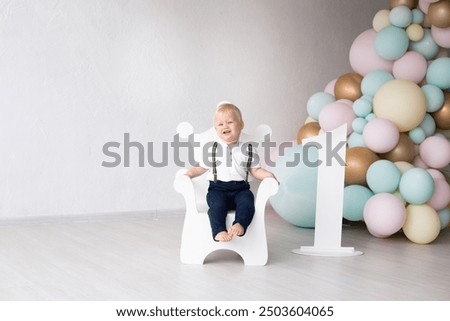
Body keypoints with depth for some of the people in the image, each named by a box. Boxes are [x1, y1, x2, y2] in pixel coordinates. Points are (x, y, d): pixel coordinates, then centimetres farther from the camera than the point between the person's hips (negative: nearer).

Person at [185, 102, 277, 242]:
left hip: (240, 188, 1)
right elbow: (201, 168, 16)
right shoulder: (212, 149, 14)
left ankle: (240, 225, -44)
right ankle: (219, 231, -40)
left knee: (247, 201, -30)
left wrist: (268, 175, -4)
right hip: (218, 188, 0)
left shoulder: (248, 150, 13)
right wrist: (188, 174, -1)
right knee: (217, 204, -31)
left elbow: (255, 170, 14)